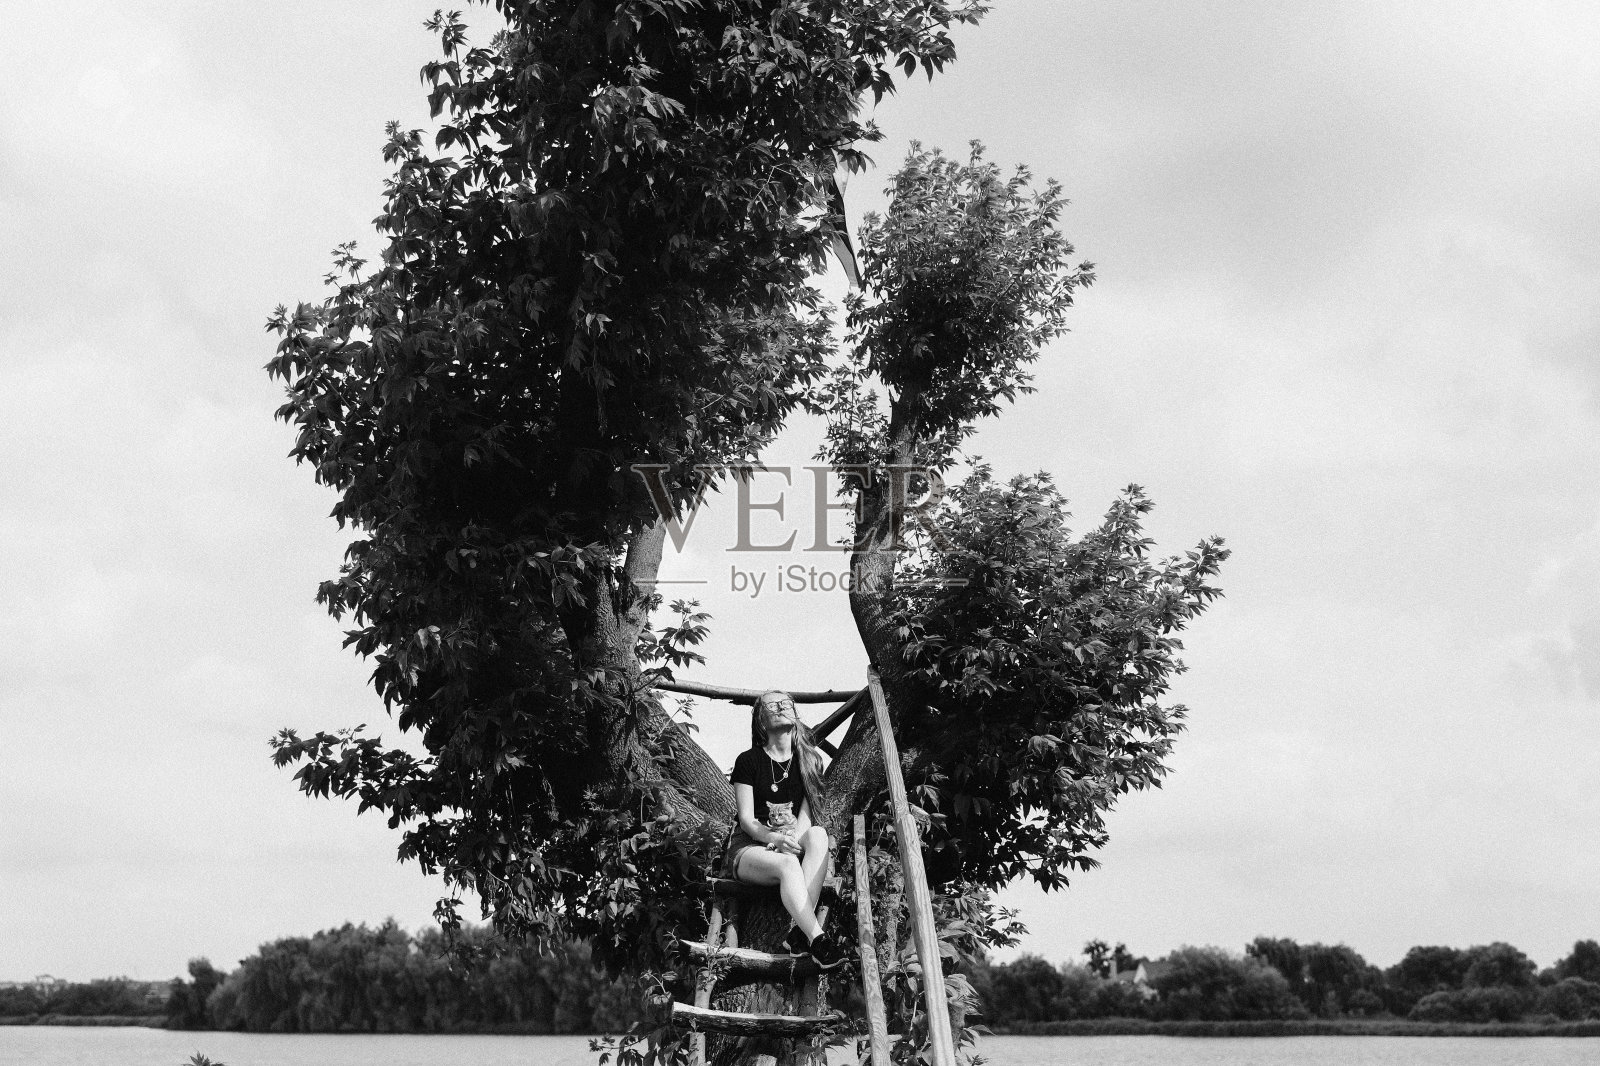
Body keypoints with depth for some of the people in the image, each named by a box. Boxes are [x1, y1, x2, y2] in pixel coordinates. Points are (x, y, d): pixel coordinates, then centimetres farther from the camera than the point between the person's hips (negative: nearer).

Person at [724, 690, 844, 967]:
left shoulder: (809, 761, 11)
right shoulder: (748, 761, 0)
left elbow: (805, 816, 2)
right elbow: (746, 818, -7)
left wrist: (793, 840, -21)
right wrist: (775, 839, -27)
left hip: (793, 845, 3)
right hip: (749, 846, -3)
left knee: (818, 835, -32)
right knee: (787, 864, -37)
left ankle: (800, 931, -44)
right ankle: (817, 939, -50)